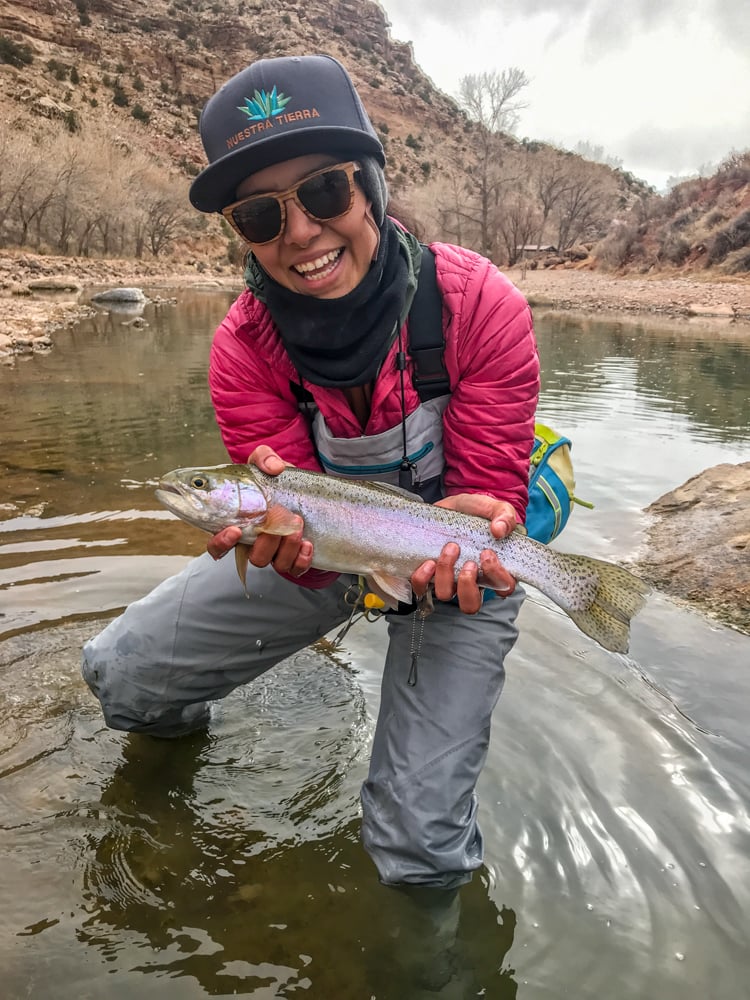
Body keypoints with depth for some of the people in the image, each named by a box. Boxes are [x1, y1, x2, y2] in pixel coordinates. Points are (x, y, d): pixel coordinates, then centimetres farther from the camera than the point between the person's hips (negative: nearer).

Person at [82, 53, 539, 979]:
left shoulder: (479, 305, -27)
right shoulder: (245, 347, -20)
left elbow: (490, 489, -19)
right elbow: (307, 541, -20)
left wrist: (462, 530, -43)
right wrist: (291, 532, -44)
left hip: (459, 559, -2)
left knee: (417, 848, -10)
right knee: (119, 674, 2)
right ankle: (180, 724, 41)